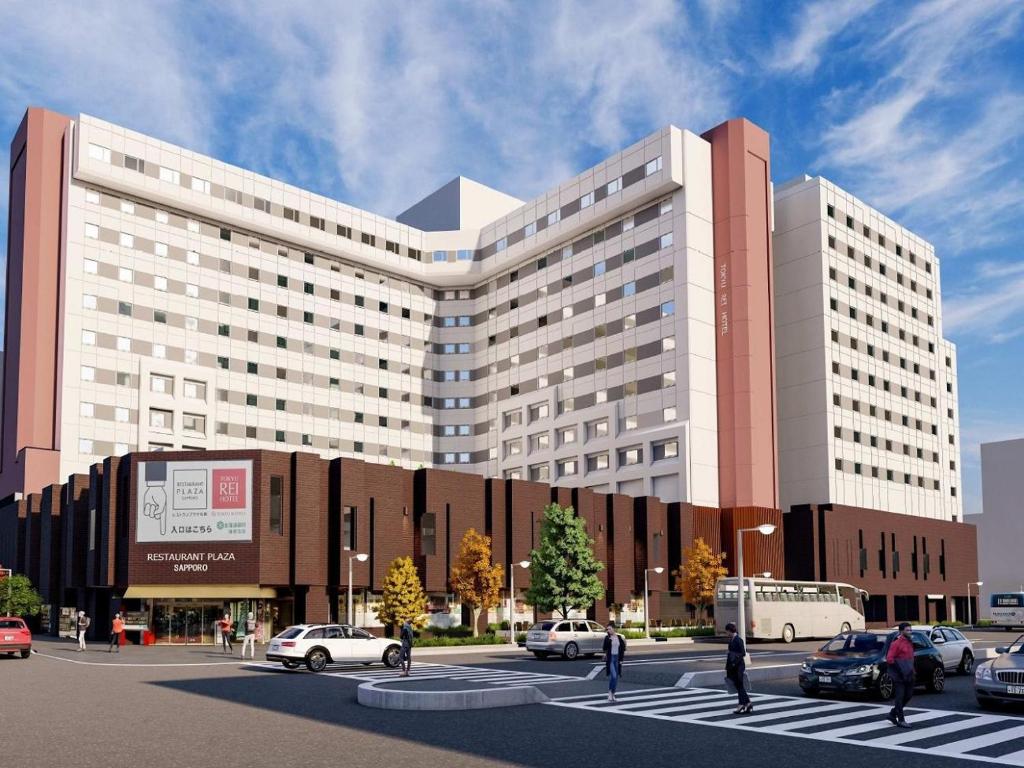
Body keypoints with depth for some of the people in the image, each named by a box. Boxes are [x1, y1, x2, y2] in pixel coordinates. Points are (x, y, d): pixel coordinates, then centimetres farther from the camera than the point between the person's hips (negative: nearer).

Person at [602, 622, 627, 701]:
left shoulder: (619, 637, 4)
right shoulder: (607, 638, -2)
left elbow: (622, 649, 8)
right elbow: (605, 648, -12)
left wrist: (621, 659, 2)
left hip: (617, 658, 4)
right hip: (610, 658, -4)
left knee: (616, 677, 8)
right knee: (613, 676, -18)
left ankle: (613, 694, 19)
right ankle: (610, 692, 1)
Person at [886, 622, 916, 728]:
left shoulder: (909, 642, 13)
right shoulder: (896, 643, -13)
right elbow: (889, 659, -18)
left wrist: (911, 670, 14)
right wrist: (899, 670, -18)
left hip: (908, 675, 9)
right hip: (899, 676, -9)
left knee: (908, 695, 13)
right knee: (899, 697, -3)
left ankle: (893, 714, 25)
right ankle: (901, 720, 2)